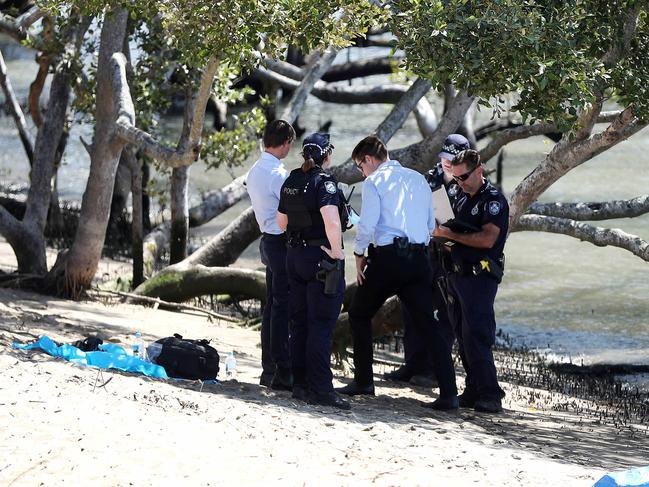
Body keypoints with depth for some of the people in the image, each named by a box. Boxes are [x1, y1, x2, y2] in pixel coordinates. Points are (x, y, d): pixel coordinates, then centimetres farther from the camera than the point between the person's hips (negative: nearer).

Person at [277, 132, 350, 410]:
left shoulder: (291, 181, 9)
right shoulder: (324, 182, -14)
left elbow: (282, 222, 18)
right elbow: (332, 222, -28)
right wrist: (337, 253, -17)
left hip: (296, 256, 7)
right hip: (322, 257, -7)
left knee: (299, 323, 13)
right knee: (321, 325, -6)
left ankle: (300, 384, 16)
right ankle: (320, 389, -8)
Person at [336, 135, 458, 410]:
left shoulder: (374, 182, -2)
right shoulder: (418, 180, 17)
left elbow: (367, 224, -12)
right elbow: (431, 224, 18)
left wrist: (359, 254, 0)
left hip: (387, 257, -5)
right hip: (419, 258, 5)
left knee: (360, 314, 16)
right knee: (428, 325, 2)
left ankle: (363, 381, 16)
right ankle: (448, 393, -9)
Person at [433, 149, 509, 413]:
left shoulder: (493, 200, -11)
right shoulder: (462, 198, 15)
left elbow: (487, 239, -22)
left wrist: (450, 234, -19)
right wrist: (442, 234, 6)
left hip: (480, 275, -9)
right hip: (458, 273, 9)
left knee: (476, 336, -14)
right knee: (463, 336, 10)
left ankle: (490, 395, -14)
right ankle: (474, 391, 15)